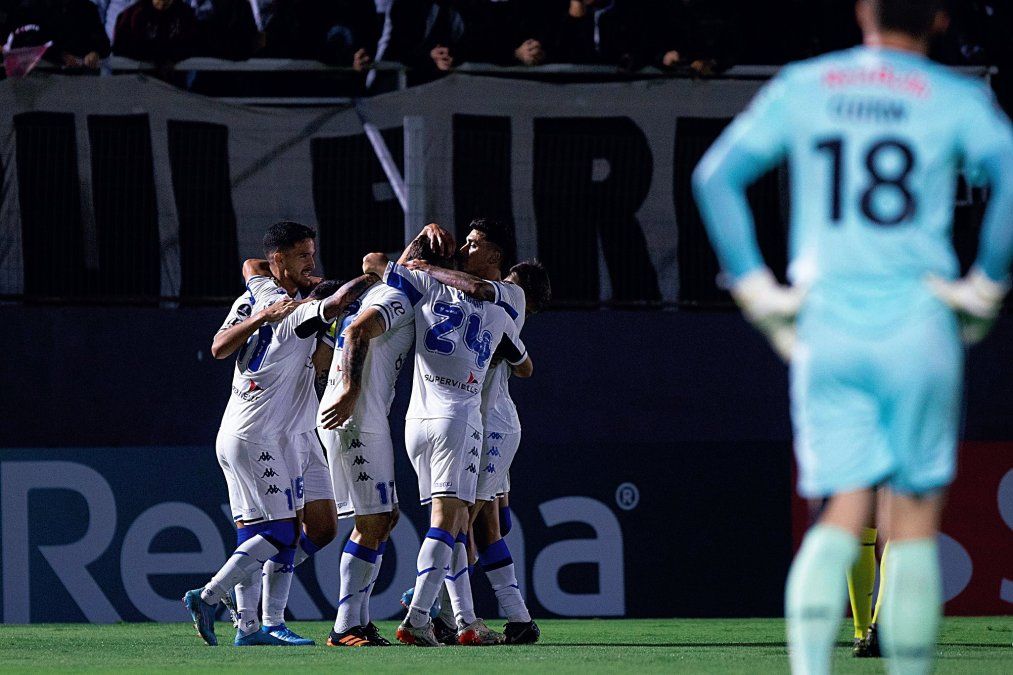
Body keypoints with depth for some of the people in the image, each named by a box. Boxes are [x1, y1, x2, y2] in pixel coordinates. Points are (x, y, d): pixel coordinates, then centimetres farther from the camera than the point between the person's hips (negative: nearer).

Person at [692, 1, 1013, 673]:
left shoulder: (800, 87, 9)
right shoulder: (957, 99, 1)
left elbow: (715, 176, 5)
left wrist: (759, 292, 6)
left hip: (825, 324, 2)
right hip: (917, 326, -2)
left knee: (844, 514, 5)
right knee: (915, 519, 6)